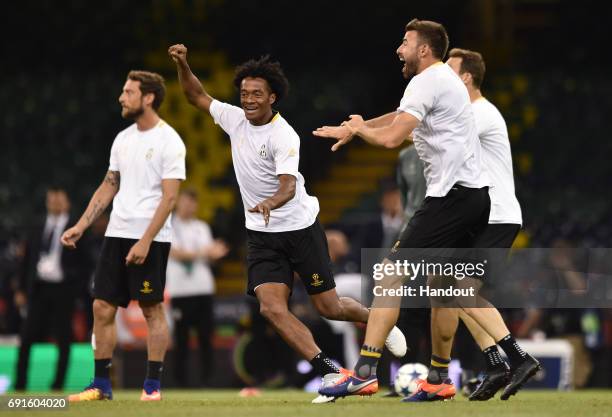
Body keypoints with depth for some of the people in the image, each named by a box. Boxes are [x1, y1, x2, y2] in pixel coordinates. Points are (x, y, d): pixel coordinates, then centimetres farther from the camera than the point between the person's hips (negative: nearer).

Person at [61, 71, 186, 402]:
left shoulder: (169, 141, -10)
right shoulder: (123, 139, 13)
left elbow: (169, 198, -14)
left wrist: (145, 242, -20)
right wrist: (81, 226, 11)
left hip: (150, 238, -7)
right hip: (117, 234, 7)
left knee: (152, 309, -1)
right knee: (102, 308, 3)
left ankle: (152, 386, 5)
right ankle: (101, 385, 8)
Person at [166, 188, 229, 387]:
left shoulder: (202, 227, 15)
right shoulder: (169, 227, 0)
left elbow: (209, 254, 8)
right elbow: (174, 253, -12)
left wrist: (216, 253, -16)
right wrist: (199, 253, -23)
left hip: (204, 289, 4)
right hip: (180, 290, -4)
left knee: (206, 337, 2)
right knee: (181, 340, -3)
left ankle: (207, 379, 6)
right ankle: (181, 381, 0)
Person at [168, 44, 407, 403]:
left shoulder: (284, 136, -20)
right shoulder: (236, 119, -1)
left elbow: (288, 187, -32)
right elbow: (198, 96, 13)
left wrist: (270, 203, -53)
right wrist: (183, 65, -3)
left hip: (300, 228, -5)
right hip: (262, 236, 5)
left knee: (329, 308, 3)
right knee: (272, 308, -16)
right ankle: (330, 374, -14)